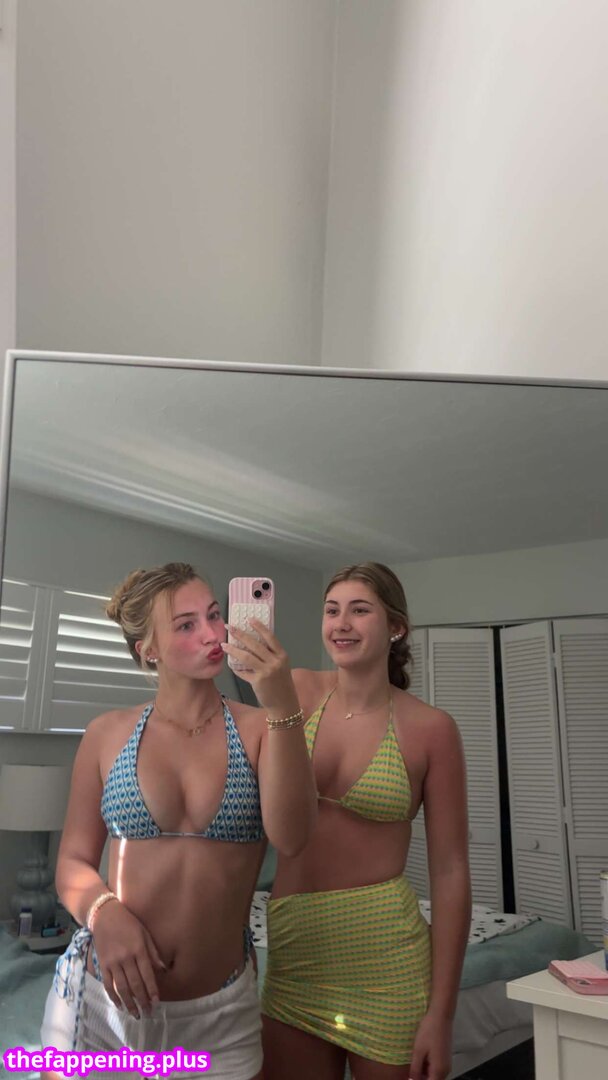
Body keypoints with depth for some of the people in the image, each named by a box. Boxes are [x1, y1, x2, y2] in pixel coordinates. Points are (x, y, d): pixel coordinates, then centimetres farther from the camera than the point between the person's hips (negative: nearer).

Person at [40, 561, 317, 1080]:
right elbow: (73, 861, 4)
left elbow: (289, 837, -22)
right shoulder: (108, 734, -2)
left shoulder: (261, 729, -6)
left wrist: (282, 706, -31)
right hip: (103, 996, 1)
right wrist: (105, 913, -16)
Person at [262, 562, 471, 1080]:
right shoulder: (300, 691, 0)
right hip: (292, 942, 3)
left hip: (383, 950, -3)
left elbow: (450, 873, -8)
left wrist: (440, 1013, -9)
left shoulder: (431, 728, -9)